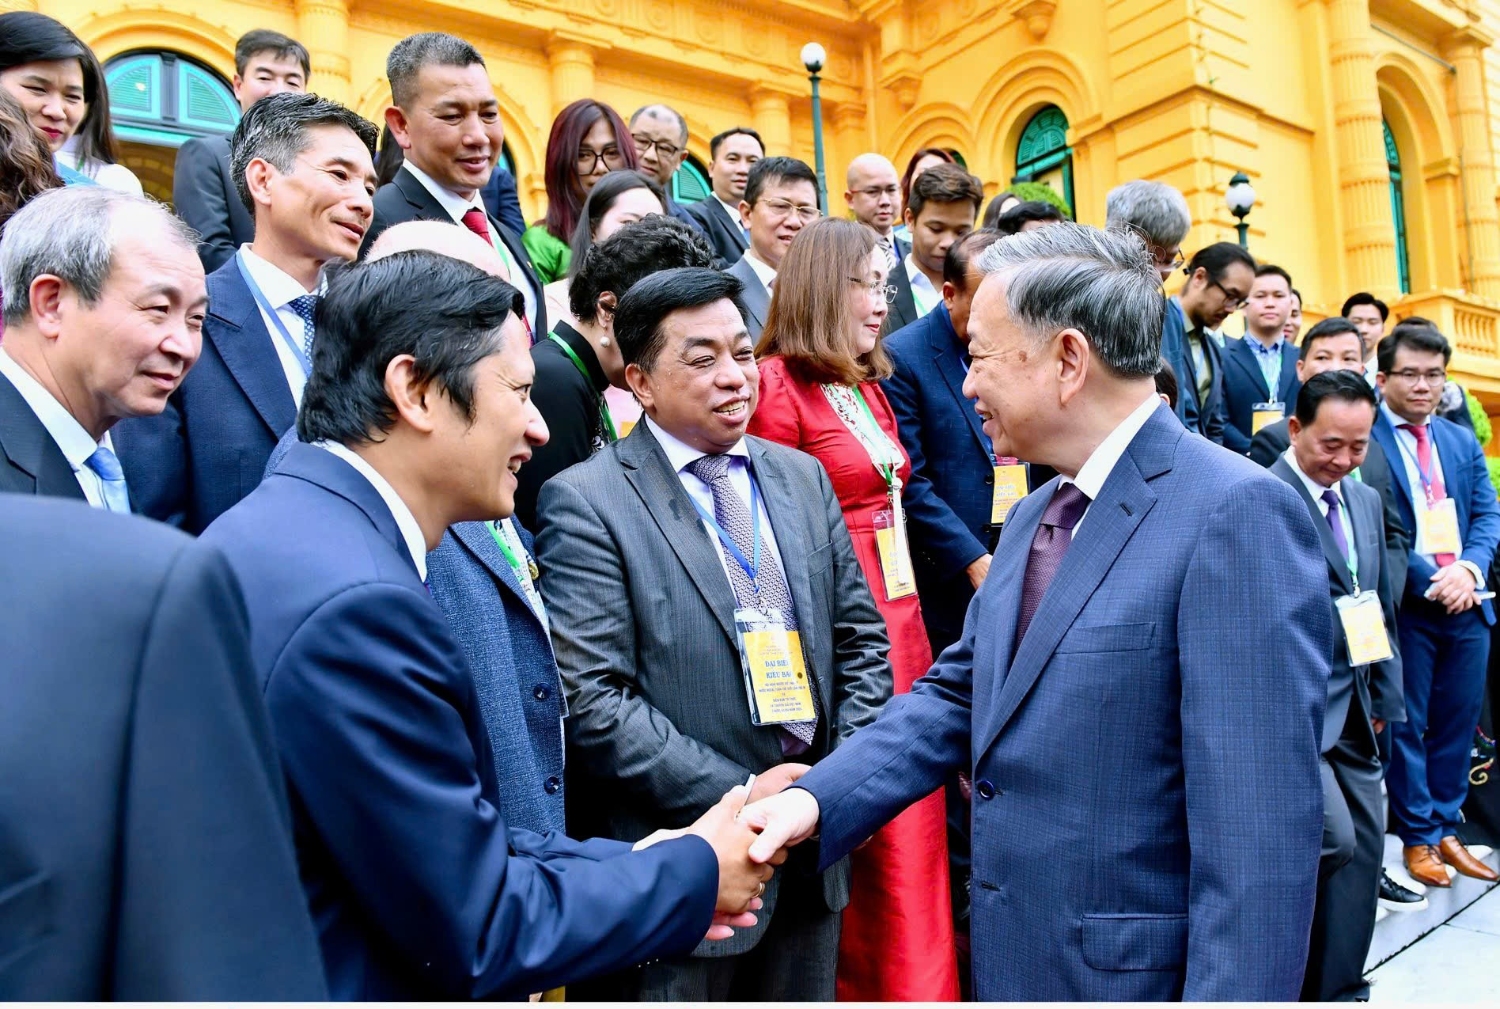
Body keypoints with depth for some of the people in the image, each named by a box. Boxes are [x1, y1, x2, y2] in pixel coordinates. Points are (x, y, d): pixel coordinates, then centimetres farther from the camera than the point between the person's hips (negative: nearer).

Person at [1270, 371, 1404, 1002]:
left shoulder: (1367, 500, 14)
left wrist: (1385, 698, 17)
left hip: (1354, 711, 8)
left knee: (1364, 849, 10)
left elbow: (1383, 607, 20)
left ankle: (1337, 991, 26)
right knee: (1335, 839, -15)